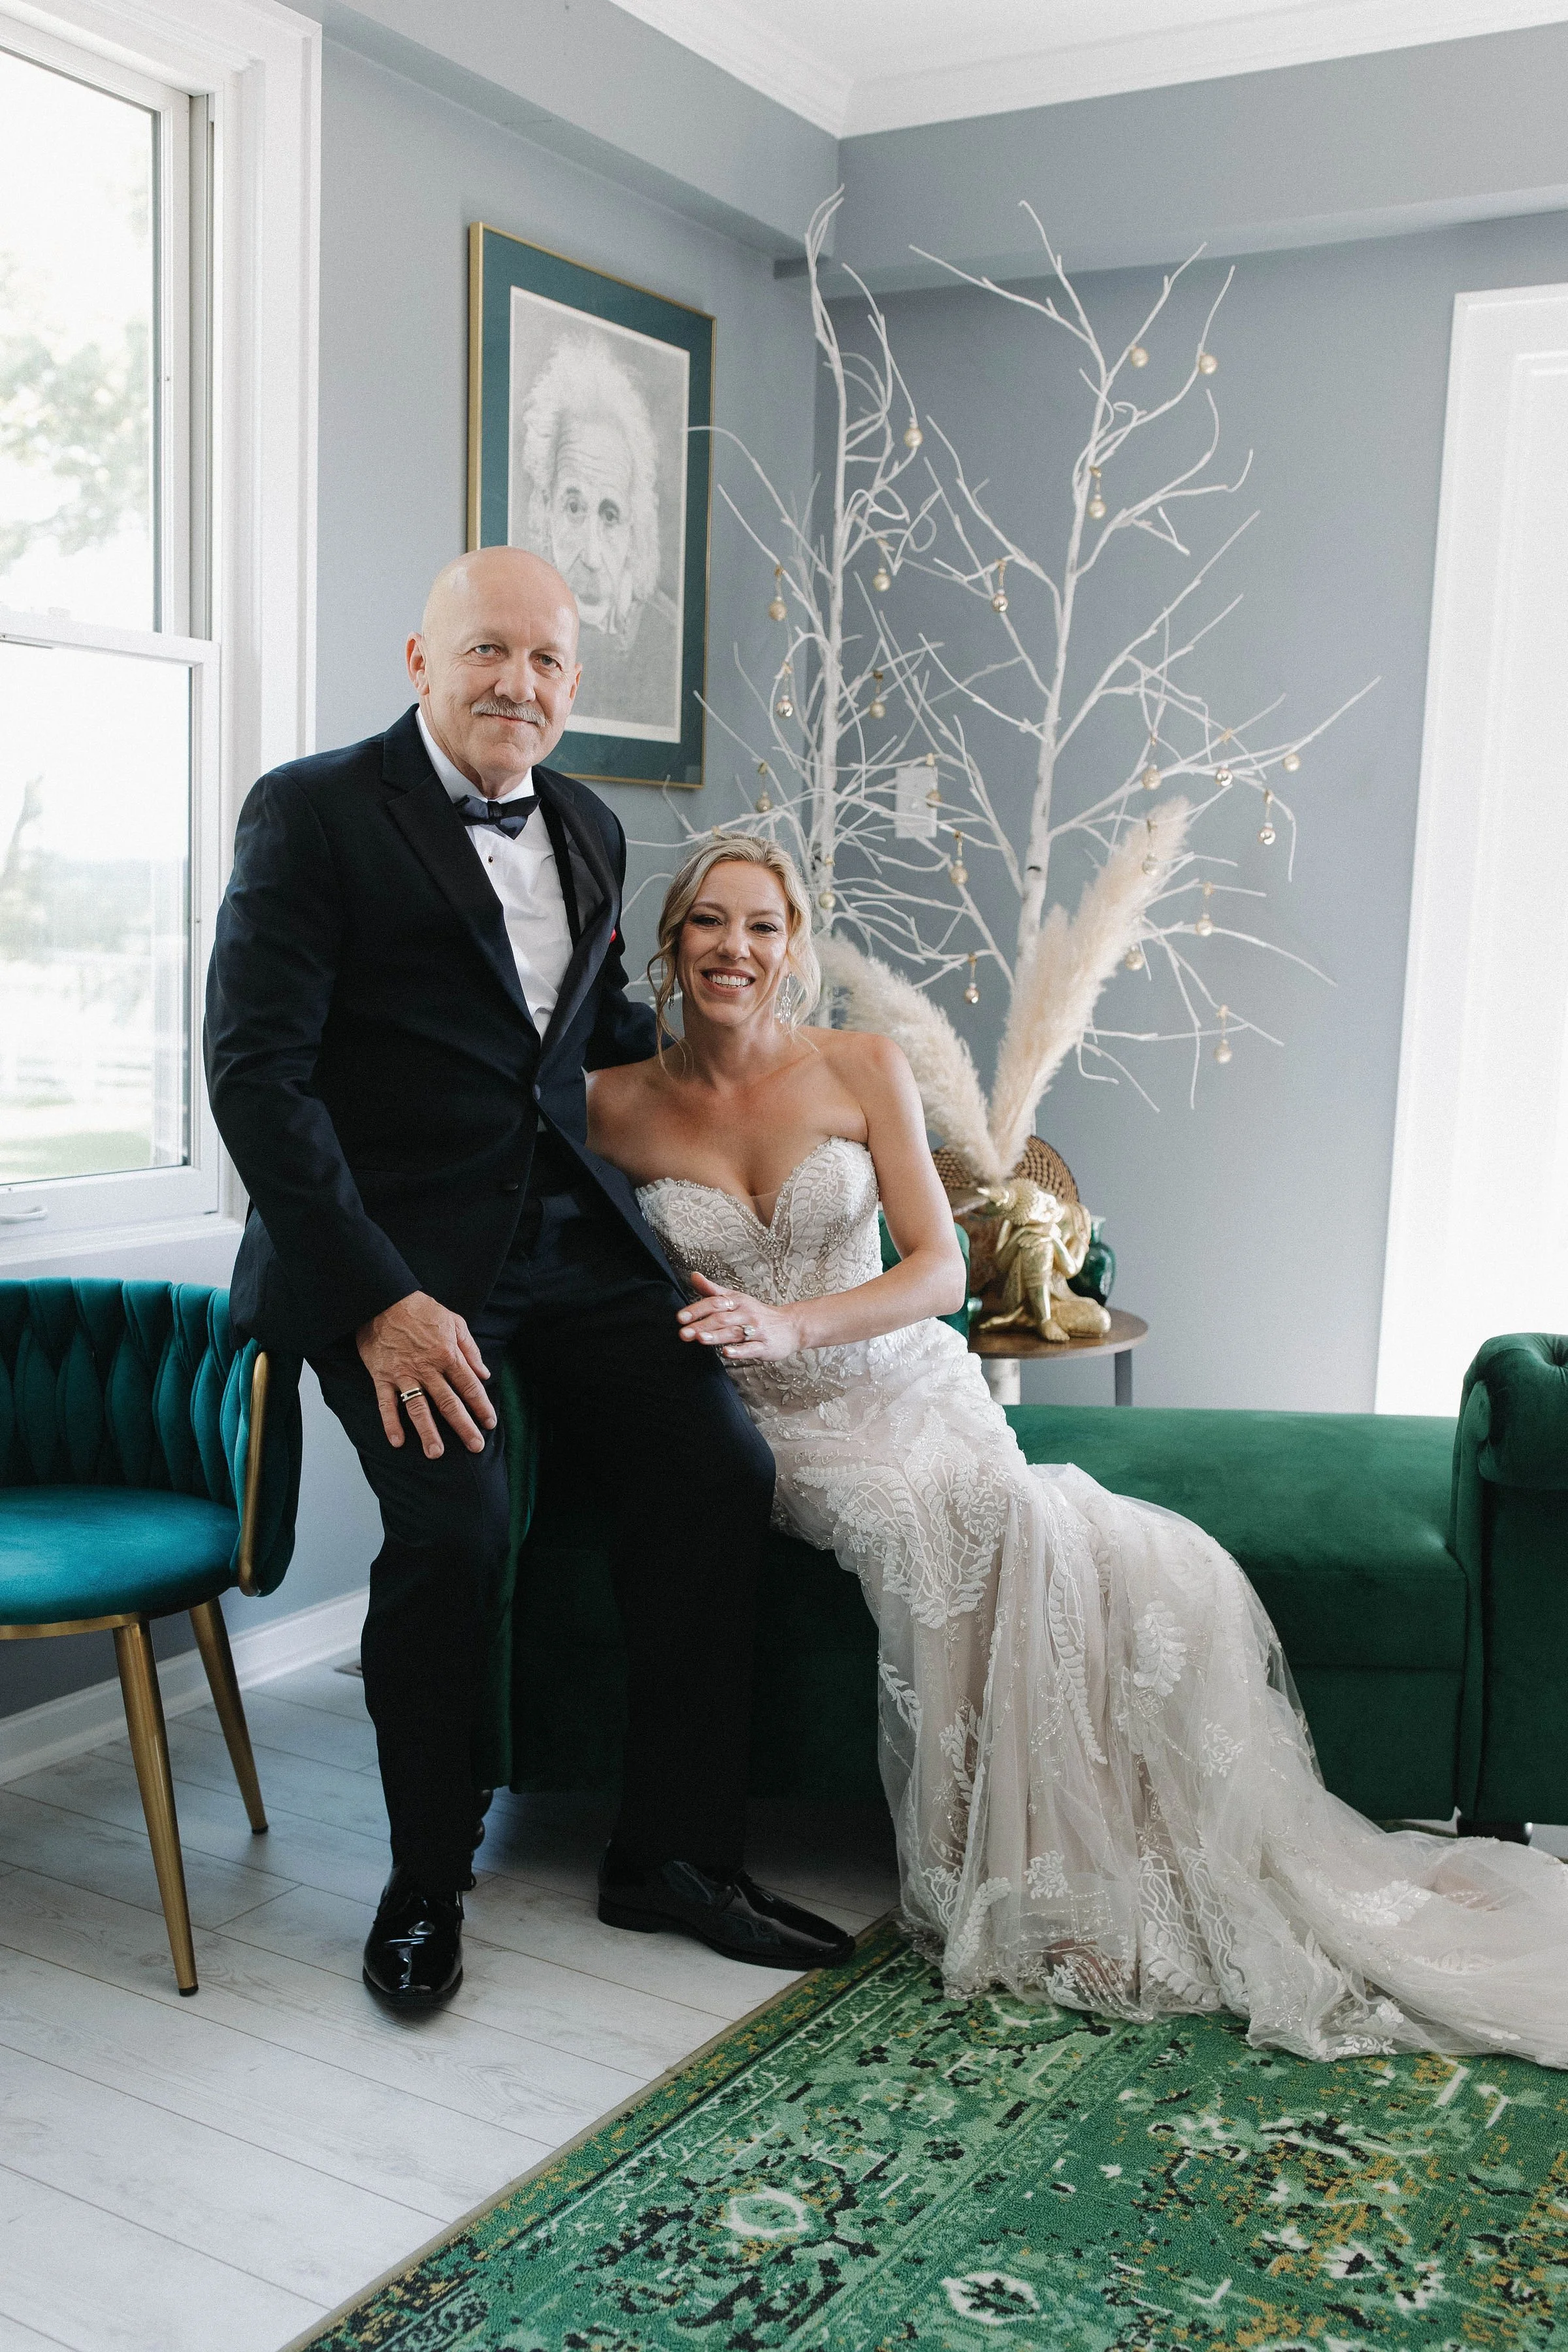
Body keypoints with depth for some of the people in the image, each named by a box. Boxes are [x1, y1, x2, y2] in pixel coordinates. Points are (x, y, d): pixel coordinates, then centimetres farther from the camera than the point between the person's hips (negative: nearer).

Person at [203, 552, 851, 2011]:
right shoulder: (314, 810, -7)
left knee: (723, 1467, -8)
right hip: (390, 1250, -6)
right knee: (455, 1523, -24)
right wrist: (379, 1300, -20)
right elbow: (255, 1068, -14)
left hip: (570, 1234, 6)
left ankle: (671, 1854, 9)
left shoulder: (588, 831, 14)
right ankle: (426, 1885, 3)